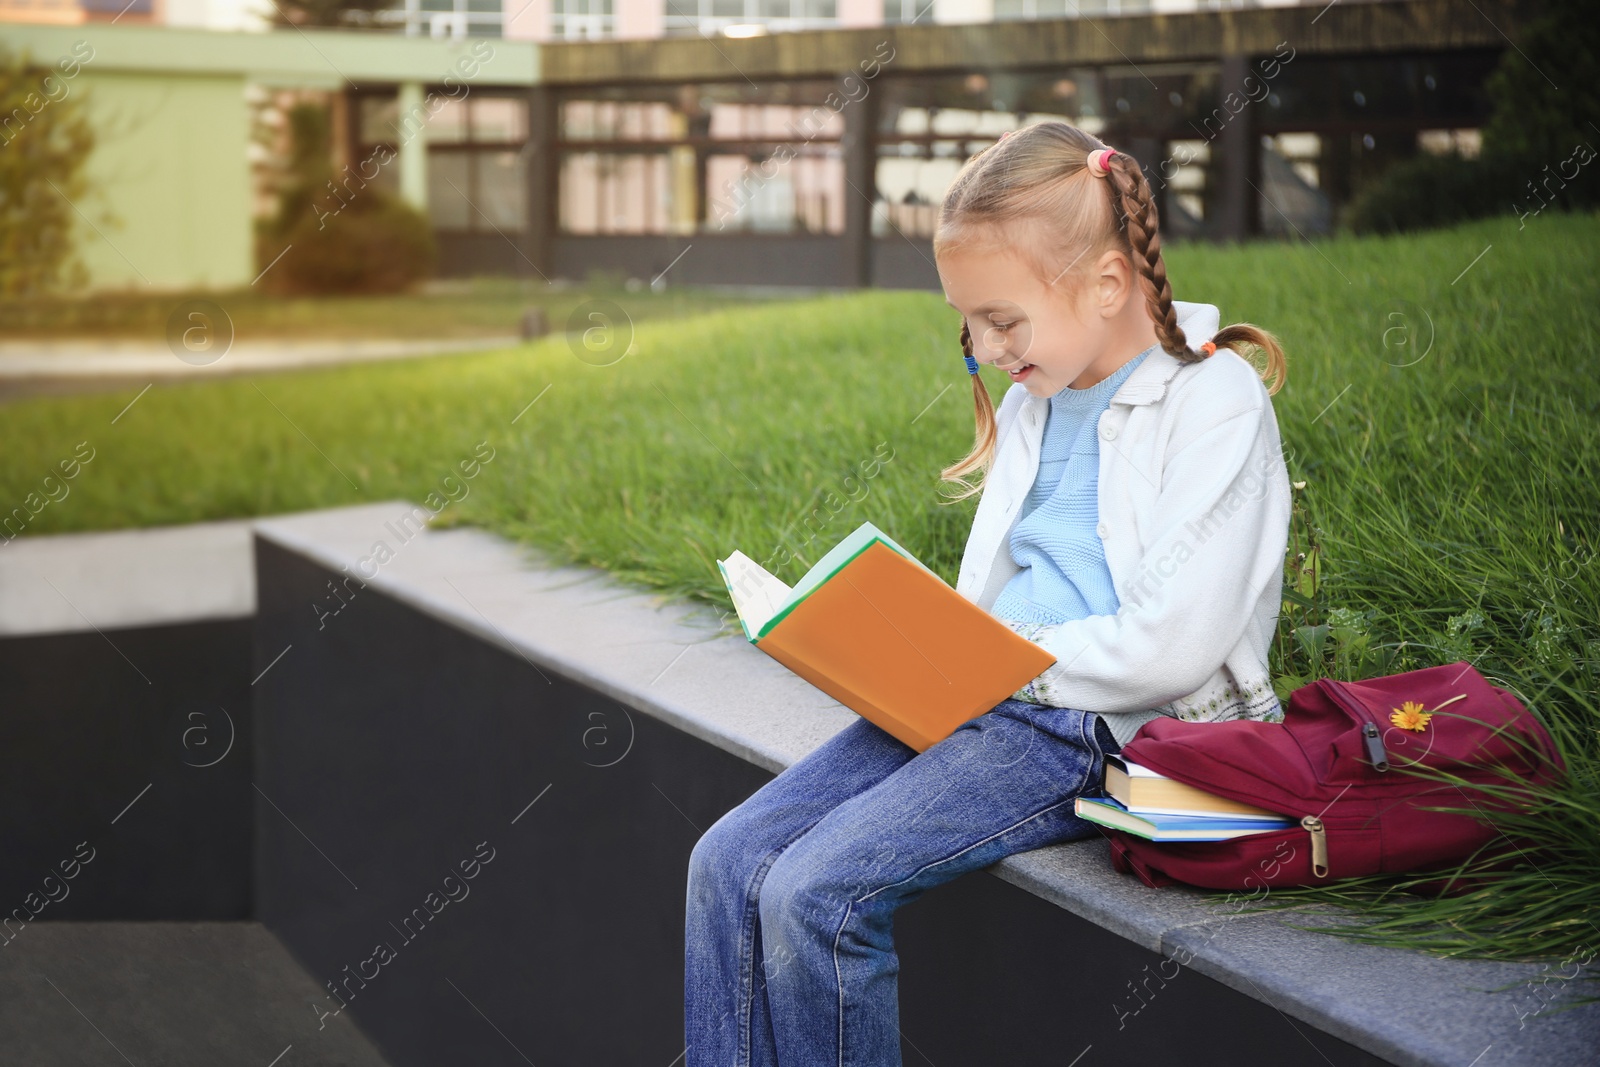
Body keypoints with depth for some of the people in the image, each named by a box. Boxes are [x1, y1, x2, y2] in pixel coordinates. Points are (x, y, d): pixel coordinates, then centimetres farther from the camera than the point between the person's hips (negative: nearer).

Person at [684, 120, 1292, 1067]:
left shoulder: (1216, 401, -9)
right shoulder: (1034, 403, 17)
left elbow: (1176, 643, -18)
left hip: (1103, 727, -8)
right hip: (985, 703, 8)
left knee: (815, 893, -23)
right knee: (729, 863, -9)